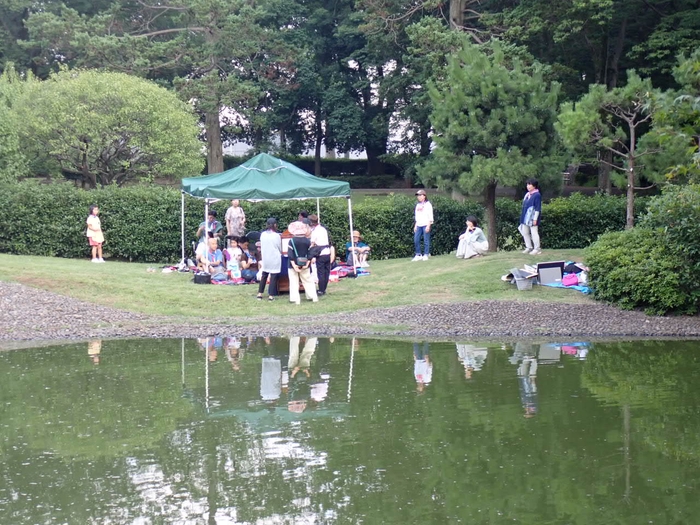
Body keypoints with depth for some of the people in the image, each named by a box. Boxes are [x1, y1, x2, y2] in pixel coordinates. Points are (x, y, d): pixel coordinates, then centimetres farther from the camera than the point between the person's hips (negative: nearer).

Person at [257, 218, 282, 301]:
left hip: (265, 258, 4)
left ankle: (260, 294, 15)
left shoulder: (263, 234, -1)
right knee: (274, 277, 1)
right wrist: (280, 253, 19)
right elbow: (280, 248, -2)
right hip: (275, 259, -4)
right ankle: (271, 295, -1)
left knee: (264, 276, 16)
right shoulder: (277, 236, -12)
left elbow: (261, 247, 7)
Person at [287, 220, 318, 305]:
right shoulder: (307, 241, -1)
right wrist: (307, 264, -3)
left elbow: (290, 254, -15)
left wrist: (294, 265, -15)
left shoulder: (292, 241, -11)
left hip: (294, 265, -3)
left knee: (294, 282, 3)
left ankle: (295, 299, -1)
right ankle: (313, 297, 15)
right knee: (308, 281, 14)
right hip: (305, 265, 3)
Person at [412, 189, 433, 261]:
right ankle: (418, 255, 6)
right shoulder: (418, 205, 17)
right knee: (416, 240, -1)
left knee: (426, 240, -5)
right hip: (419, 225, 7)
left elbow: (430, 216, -8)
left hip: (426, 225, -7)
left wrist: (428, 225, -15)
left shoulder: (427, 204, -3)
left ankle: (426, 255, 1)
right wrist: (415, 225, 15)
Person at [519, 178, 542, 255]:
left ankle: (537, 249, 6)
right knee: (525, 232, 13)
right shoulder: (527, 194, 13)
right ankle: (529, 247, 23)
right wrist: (522, 217, 19)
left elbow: (537, 208, -14)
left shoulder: (537, 195, -12)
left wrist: (535, 219, -18)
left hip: (532, 218, -9)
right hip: (525, 218, 9)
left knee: (534, 233, -2)